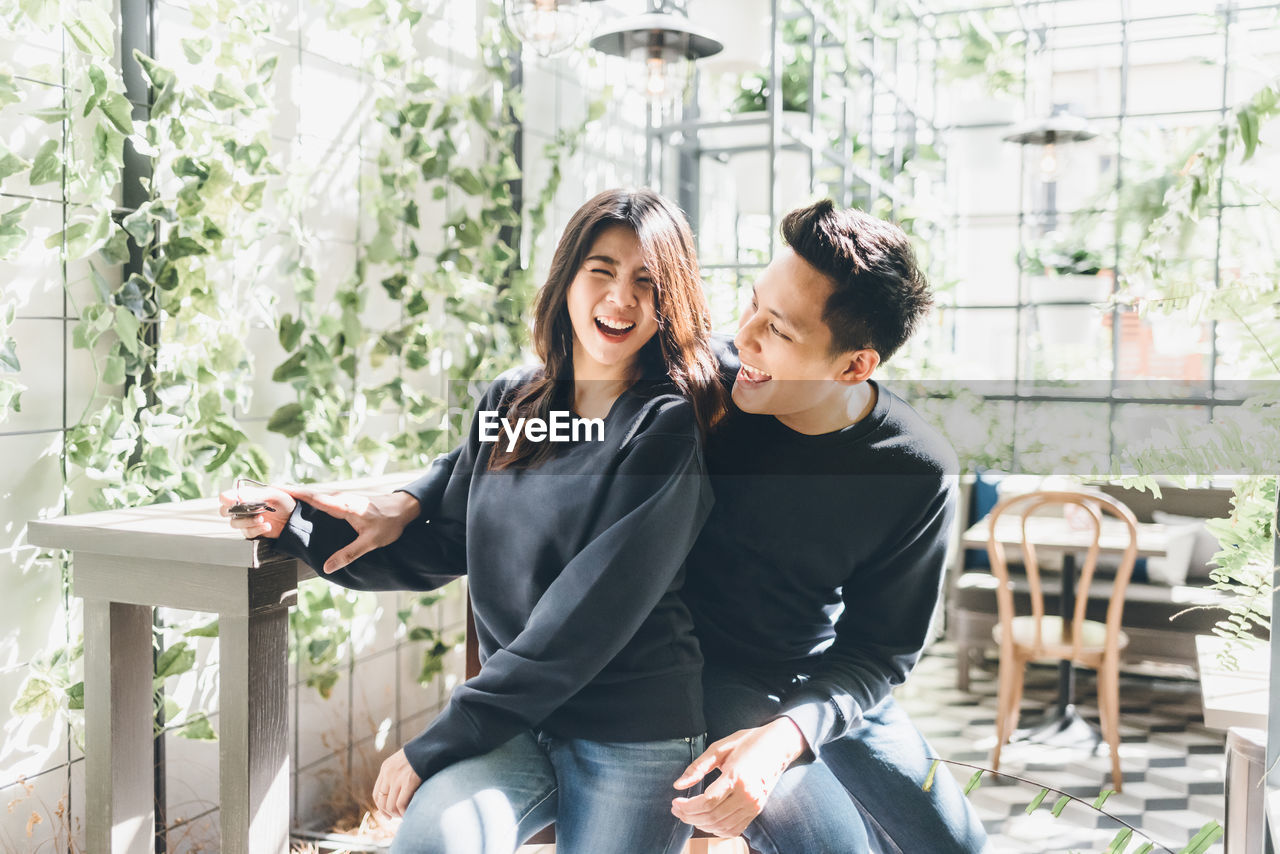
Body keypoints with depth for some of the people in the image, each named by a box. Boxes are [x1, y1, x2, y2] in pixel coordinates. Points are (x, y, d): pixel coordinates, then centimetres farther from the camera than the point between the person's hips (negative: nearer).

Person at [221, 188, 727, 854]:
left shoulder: (669, 429, -10)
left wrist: (436, 744, -17)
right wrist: (295, 524, 1)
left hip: (633, 744, -3)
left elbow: (591, 613, -18)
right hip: (516, 727, 3)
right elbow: (440, 549, 13)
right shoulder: (510, 403, 6)